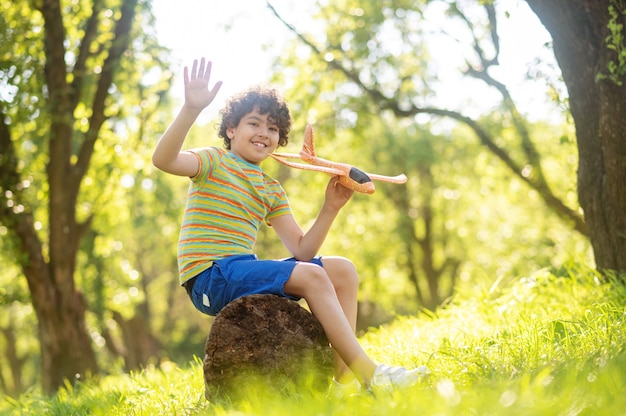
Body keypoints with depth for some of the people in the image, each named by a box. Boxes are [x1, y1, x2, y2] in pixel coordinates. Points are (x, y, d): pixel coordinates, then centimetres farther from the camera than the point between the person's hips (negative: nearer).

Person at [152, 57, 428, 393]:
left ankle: (343, 373, -11)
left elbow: (301, 251, 10)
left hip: (245, 271, 8)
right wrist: (192, 109, -36)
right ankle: (368, 373, -23)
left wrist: (330, 208, -3)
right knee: (311, 276, -24)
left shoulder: (271, 190, 19)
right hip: (209, 277, -8)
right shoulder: (215, 162, -1)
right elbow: (163, 160, -23)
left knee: (342, 269, -2)